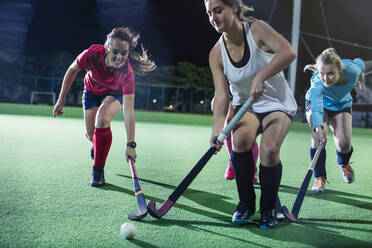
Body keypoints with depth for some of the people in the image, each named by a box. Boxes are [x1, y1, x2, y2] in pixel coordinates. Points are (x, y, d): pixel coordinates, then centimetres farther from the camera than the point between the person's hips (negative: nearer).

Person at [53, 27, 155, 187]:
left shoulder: (127, 73, -40)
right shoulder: (93, 53, -35)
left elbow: (128, 110, -42)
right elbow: (72, 70, -14)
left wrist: (130, 144, -48)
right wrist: (61, 99, -10)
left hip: (114, 94, -2)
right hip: (91, 91, 2)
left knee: (102, 119, -32)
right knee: (92, 136, 2)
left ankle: (98, 170, -16)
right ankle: (96, 145, 45)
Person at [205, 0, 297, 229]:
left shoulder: (257, 29, -16)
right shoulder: (216, 54, -7)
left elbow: (288, 52, -31)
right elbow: (222, 94, -13)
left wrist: (260, 77, -43)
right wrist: (217, 128, -28)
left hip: (277, 103, -2)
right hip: (246, 105, 3)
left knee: (269, 149, -26)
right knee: (241, 138, -27)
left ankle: (269, 208, -1)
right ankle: (246, 203, -6)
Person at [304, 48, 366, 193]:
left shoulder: (351, 70, -34)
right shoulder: (317, 85, -42)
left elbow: (359, 62, -9)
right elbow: (316, 107, -58)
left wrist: (361, 75, 13)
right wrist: (318, 128, -76)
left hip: (342, 105, 2)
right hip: (316, 103, -2)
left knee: (344, 144, -11)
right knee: (318, 137, -26)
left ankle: (344, 163, 28)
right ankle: (319, 178, -8)